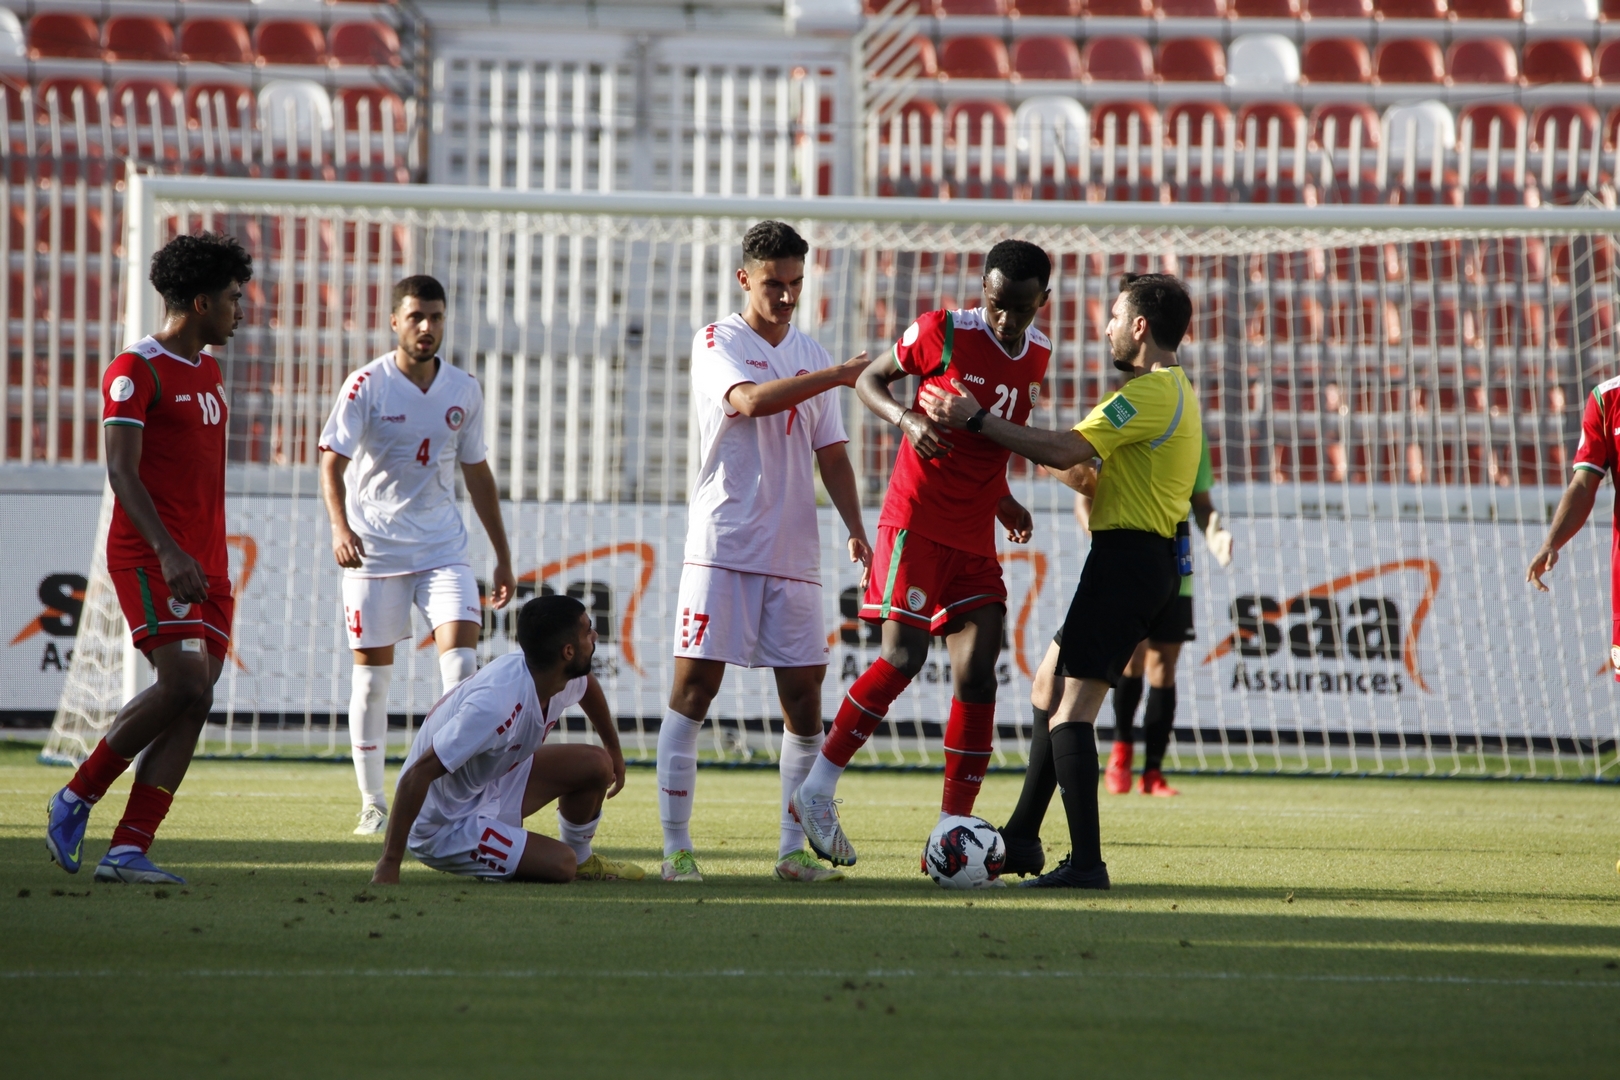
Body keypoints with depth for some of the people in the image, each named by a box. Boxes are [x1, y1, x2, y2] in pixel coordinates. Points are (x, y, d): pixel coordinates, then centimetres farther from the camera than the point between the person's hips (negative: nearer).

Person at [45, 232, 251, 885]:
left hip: (205, 567, 8)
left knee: (193, 704, -3)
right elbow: (121, 471, -17)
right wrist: (169, 551, -28)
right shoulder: (136, 371, -9)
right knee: (186, 686, -19)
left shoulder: (208, 370, 19)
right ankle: (77, 797, -2)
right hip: (150, 560, -8)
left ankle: (129, 849, -6)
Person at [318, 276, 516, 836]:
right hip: (374, 546, -2)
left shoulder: (464, 391, 5)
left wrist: (503, 556, 15)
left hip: (442, 545, 2)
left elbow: (476, 473, 14)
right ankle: (372, 803, 12)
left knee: (461, 647, -16)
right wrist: (340, 527, -30)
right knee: (372, 671, 2)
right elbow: (332, 462, -12)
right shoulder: (367, 385, -8)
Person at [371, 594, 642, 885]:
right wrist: (388, 865, -38)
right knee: (560, 866, -23)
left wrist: (614, 751, 33)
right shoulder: (496, 704, -36)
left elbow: (588, 686, 21)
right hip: (444, 829, -9)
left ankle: (581, 858, 25)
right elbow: (418, 774, -37)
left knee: (596, 764, 5)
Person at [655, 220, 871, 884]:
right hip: (722, 548, -5)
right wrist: (838, 376, -27)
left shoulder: (811, 355, 15)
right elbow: (749, 401, -21)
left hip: (794, 556, 5)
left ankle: (793, 850, 8)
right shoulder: (717, 344, 0)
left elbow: (831, 454, 17)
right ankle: (677, 847, -5)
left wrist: (855, 528, 3)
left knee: (803, 695, 1)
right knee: (693, 688, -7)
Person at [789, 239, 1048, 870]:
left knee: (977, 672, -2)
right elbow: (871, 380, 2)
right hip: (916, 521, -6)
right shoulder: (943, 333, -9)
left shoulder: (1037, 356, 9)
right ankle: (817, 791, -5)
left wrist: (1002, 499, 14)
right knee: (903, 656, -17)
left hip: (975, 539, 6)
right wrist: (907, 420, -16)